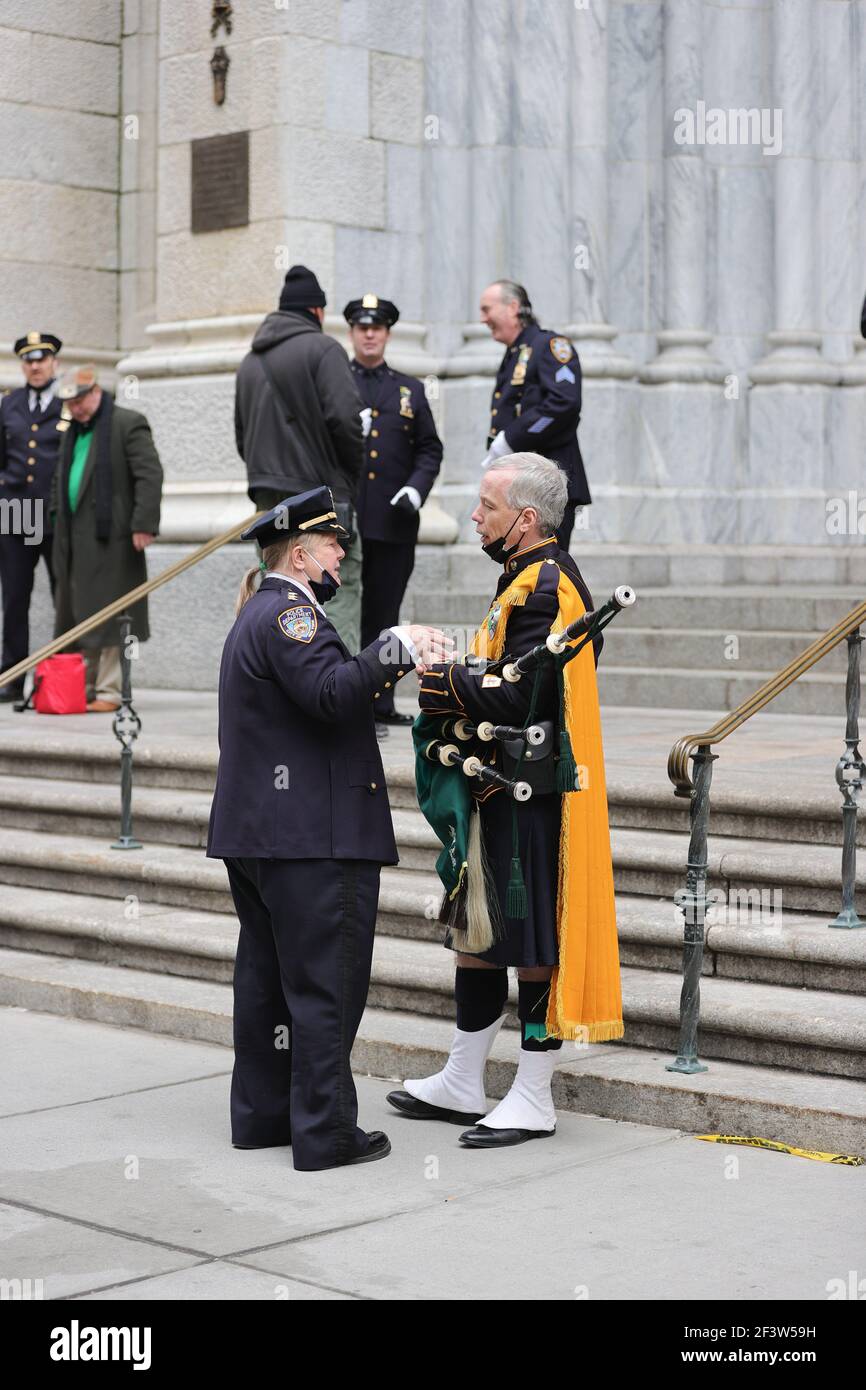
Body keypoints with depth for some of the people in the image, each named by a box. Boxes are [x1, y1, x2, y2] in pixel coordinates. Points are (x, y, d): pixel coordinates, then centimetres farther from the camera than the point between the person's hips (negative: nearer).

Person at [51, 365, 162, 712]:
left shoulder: (128, 424, -6)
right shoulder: (73, 431, 20)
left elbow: (150, 475, -12)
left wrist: (143, 524, -18)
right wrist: (59, 517, 17)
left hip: (111, 537, -8)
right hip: (75, 540, 8)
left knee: (110, 616, -6)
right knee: (79, 615, 10)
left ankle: (109, 691, -3)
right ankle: (84, 686, 18)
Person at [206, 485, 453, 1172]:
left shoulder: (260, 615, 20)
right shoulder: (288, 612, -13)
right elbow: (331, 692, -27)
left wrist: (396, 656, 12)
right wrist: (395, 647, -20)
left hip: (254, 832, 11)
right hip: (312, 838, -11)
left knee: (267, 975, 16)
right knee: (325, 982, -5)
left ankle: (262, 1113, 25)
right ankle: (325, 1132, -1)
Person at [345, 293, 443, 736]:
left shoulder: (410, 389, 16)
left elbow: (430, 449, 13)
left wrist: (417, 488, -3)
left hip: (393, 522, 2)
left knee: (383, 615, 6)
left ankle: (378, 705, 12)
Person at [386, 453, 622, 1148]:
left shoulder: (541, 589, -18)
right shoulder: (540, 576, 14)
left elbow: (519, 700, -25)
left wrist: (446, 682, -15)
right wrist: (456, 677, 3)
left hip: (529, 798, -11)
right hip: (502, 789, 11)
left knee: (533, 943, -1)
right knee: (479, 931, 15)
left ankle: (534, 1101, 9)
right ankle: (461, 1086, 26)